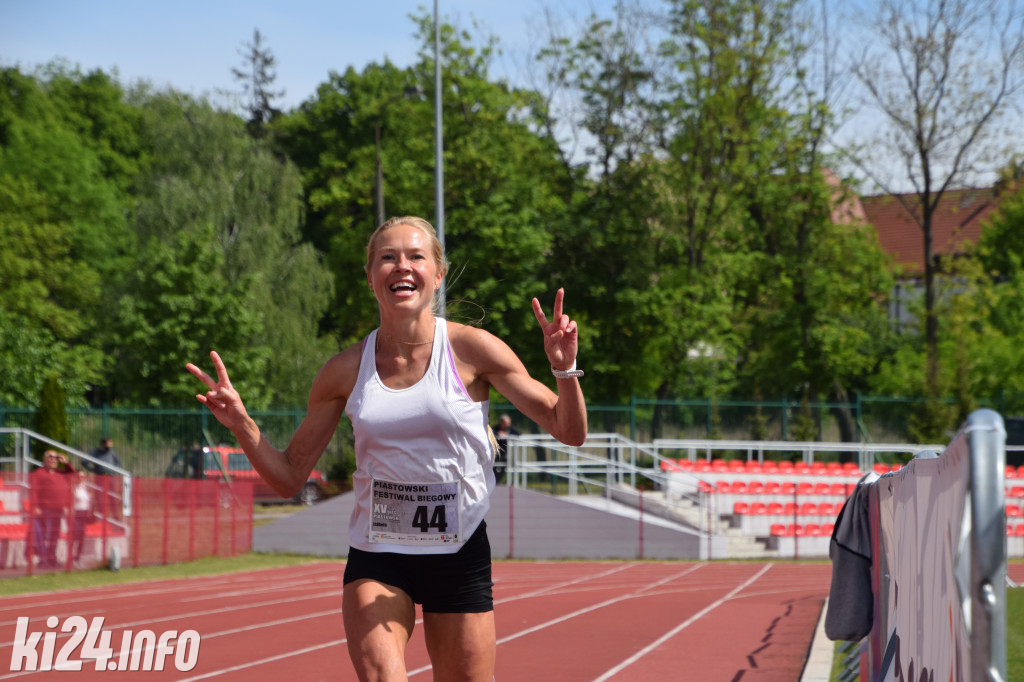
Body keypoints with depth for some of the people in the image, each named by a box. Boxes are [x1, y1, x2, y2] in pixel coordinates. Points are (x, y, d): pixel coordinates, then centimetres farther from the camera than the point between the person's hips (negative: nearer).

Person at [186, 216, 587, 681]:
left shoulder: (472, 350, -5)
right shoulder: (347, 370, 0)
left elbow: (570, 432, -3)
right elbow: (288, 477, 6)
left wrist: (564, 368, -22)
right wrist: (241, 424, -11)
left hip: (458, 555, 0)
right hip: (375, 557, 0)